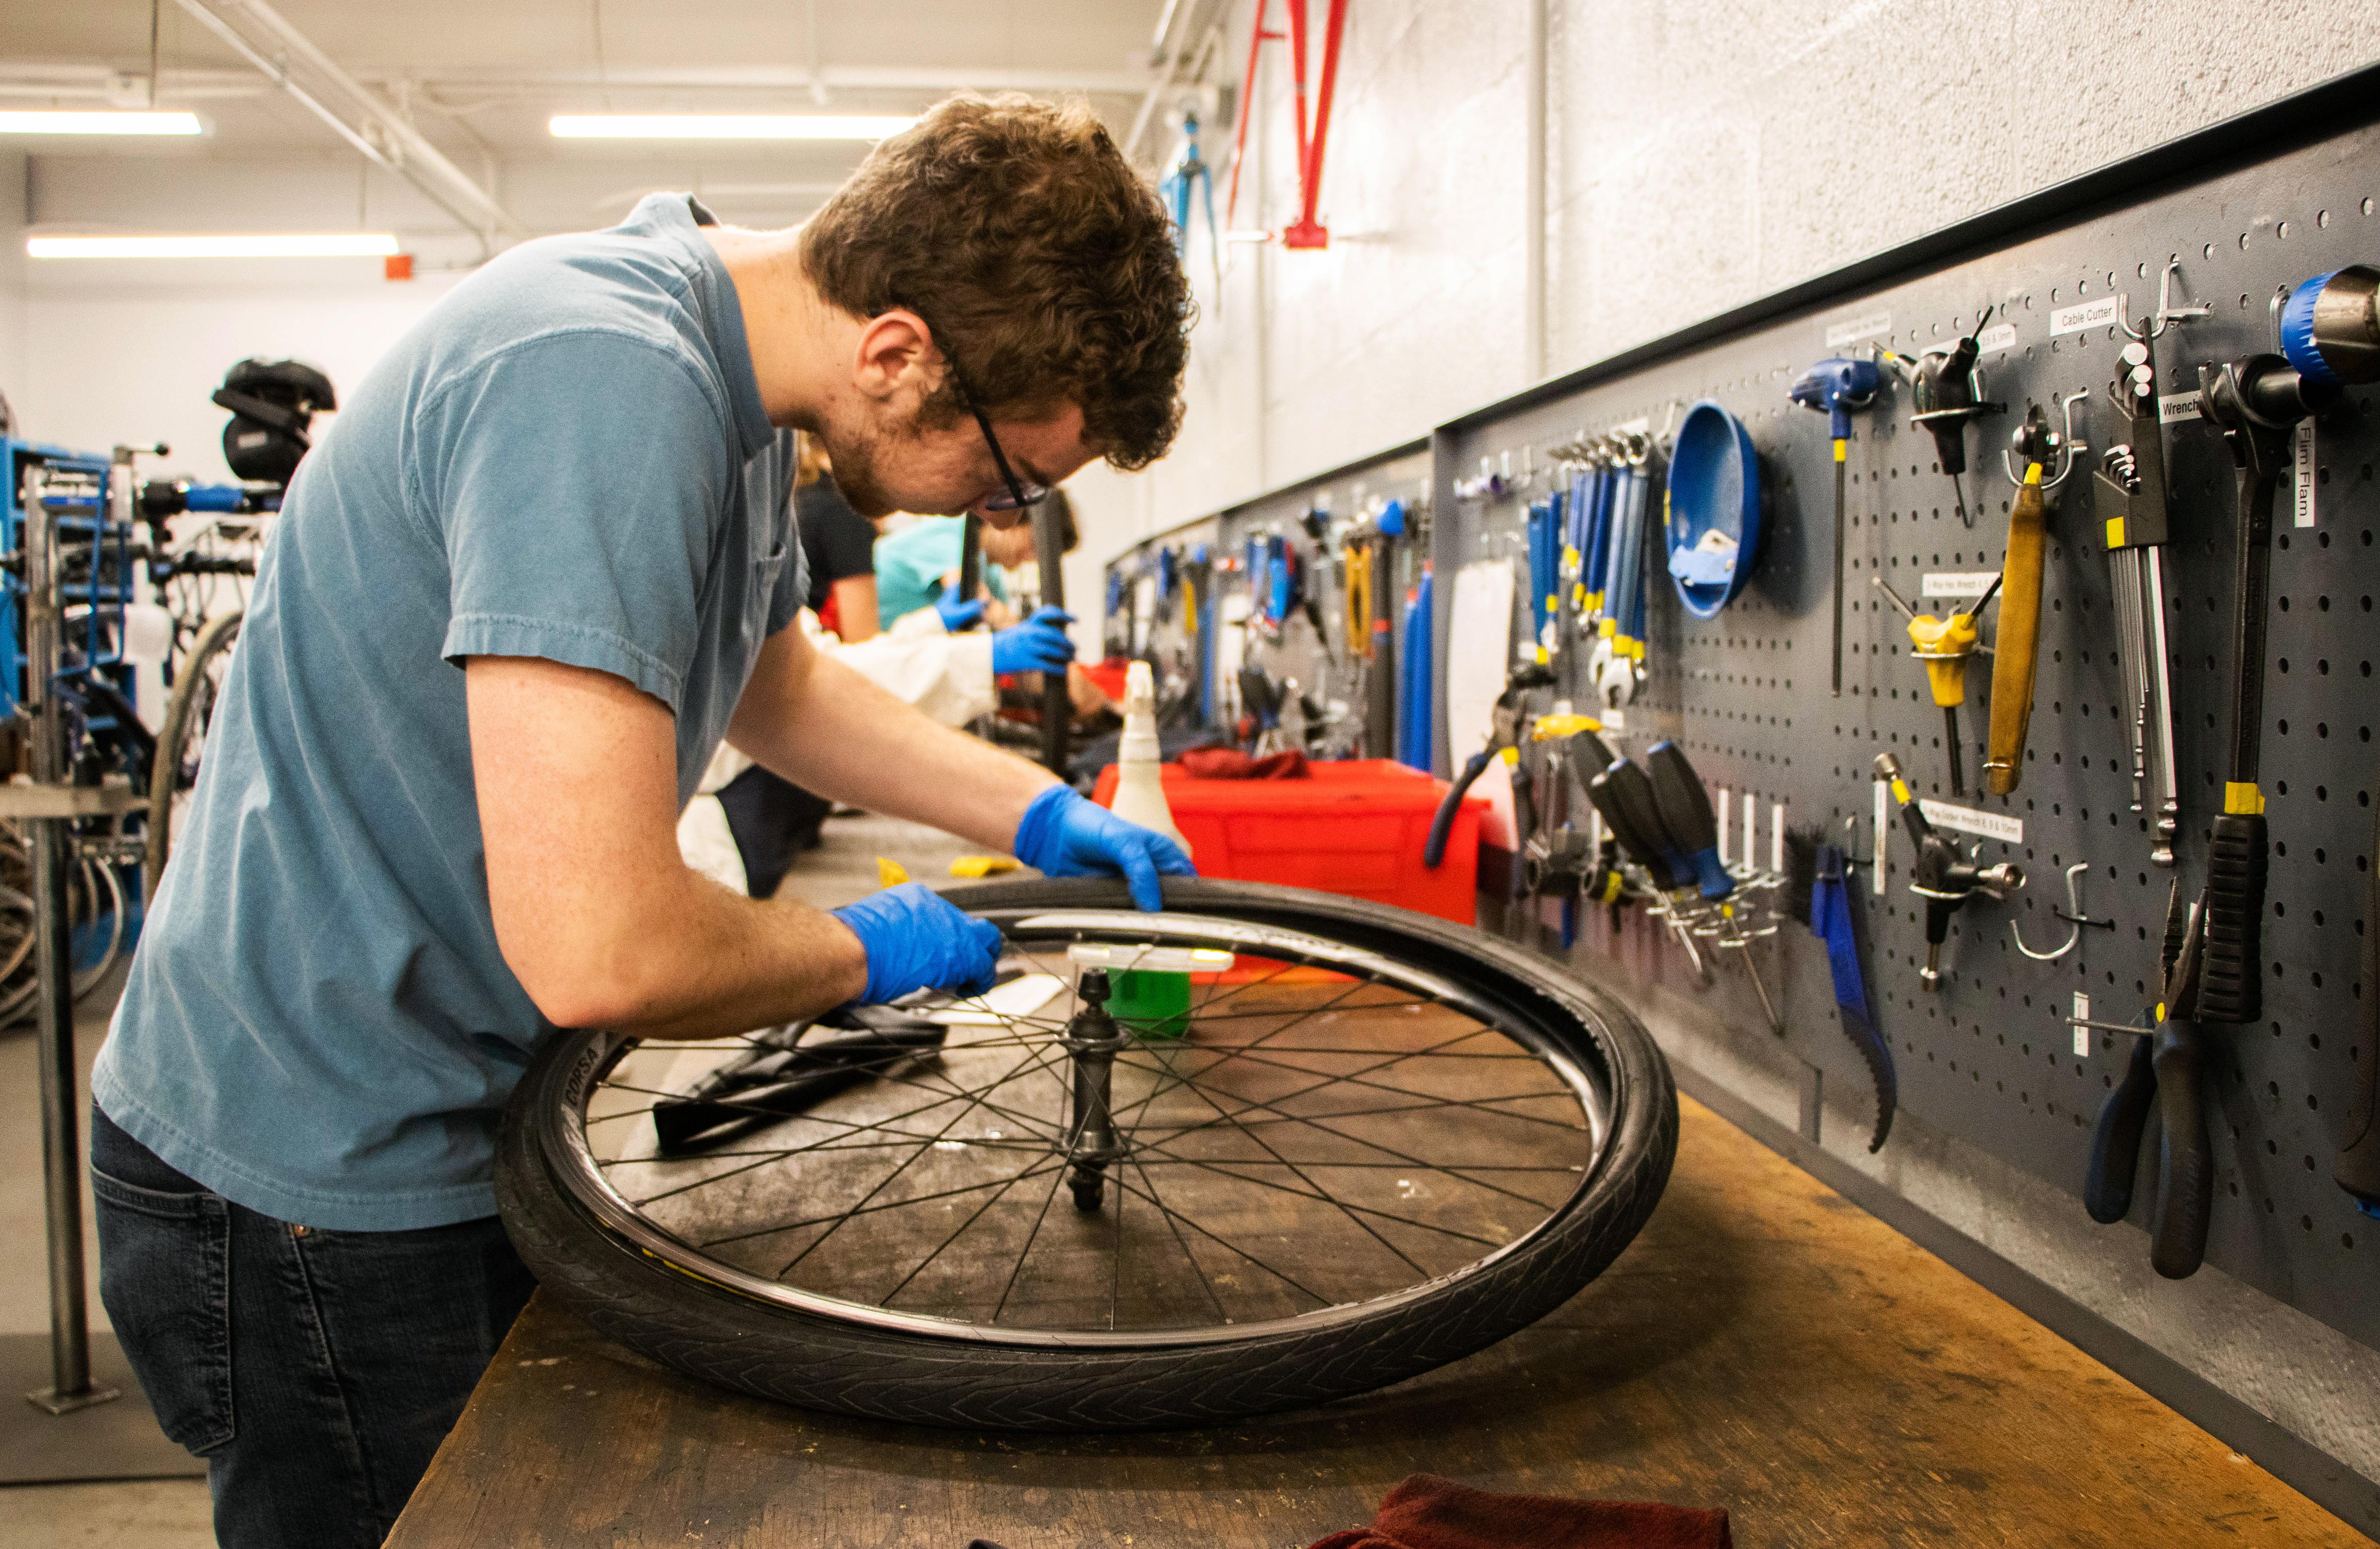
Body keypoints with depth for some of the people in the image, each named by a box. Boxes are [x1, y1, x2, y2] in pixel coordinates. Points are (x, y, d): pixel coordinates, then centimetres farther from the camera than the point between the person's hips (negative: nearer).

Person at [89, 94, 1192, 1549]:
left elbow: (776, 685, 20)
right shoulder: (600, 378, -30)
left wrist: (1040, 812, 10)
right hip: (317, 1197, -9)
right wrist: (864, 954, -17)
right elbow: (601, 953, -36)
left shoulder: (730, 380, 2)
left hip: (462, 1135, 9)